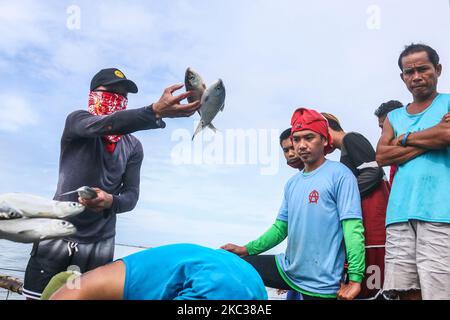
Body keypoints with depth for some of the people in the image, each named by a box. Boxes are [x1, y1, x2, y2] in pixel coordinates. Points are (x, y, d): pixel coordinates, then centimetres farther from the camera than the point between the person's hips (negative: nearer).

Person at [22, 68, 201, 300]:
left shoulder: (133, 147, 3)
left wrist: (110, 201, -28)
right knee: (38, 296, 0)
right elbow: (106, 125, -28)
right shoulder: (77, 121, -6)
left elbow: (131, 195, -3)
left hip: (100, 243, 3)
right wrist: (157, 111, -45)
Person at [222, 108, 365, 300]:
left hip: (321, 283, -6)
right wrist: (246, 250, 3)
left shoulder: (340, 175, -12)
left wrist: (355, 279, -23)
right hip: (288, 269, 6)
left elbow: (353, 229, -17)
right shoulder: (292, 183, 10)